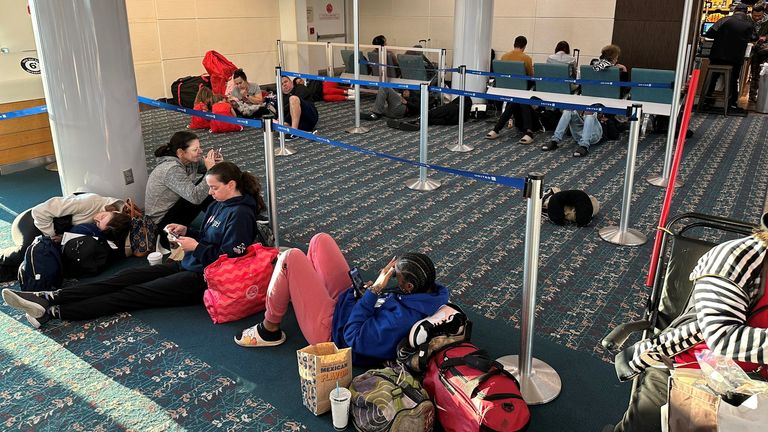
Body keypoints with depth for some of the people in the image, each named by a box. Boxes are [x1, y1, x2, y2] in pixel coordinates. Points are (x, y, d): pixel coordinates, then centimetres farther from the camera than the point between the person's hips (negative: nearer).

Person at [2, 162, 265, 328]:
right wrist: (186, 231, 6)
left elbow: (230, 257, -20)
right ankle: (48, 299, -12)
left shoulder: (240, 214, -16)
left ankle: (54, 313, -16)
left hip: (203, 278, -9)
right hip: (189, 265, 9)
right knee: (125, 278, -5)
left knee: (134, 293, -14)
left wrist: (196, 247, -18)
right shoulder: (219, 205, 12)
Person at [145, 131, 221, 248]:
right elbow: (195, 197, -38)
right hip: (163, 222, -9)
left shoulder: (189, 160, -6)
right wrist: (210, 170, -35)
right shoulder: (171, 169, -29)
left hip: (174, 208, 9)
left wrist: (215, 163, -20)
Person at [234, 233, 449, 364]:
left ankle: (269, 330, 8)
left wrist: (374, 289, -31)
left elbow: (354, 337, -32)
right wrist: (375, 290, -10)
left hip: (331, 330, -9)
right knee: (320, 240, 10)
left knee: (291, 258, -14)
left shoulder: (403, 318, -37)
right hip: (346, 300, 9)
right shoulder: (428, 292, -10)